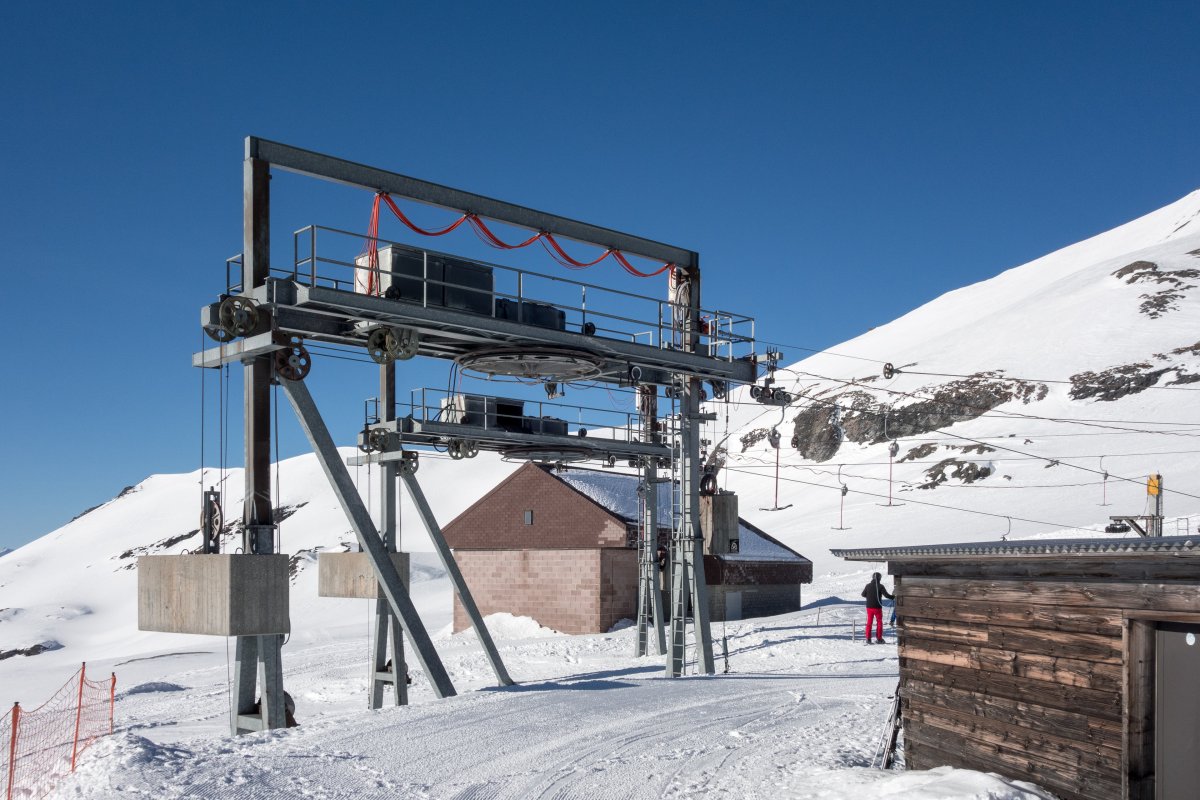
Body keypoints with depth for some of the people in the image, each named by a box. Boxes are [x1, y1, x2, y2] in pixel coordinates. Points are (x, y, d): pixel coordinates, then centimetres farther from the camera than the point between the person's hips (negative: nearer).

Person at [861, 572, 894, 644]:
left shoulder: (868, 586, 1)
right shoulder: (880, 586, -11)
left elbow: (863, 594, 10)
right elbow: (886, 595, -11)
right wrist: (893, 597, 6)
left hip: (869, 607, 3)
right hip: (877, 607, -3)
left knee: (869, 622, 10)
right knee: (879, 622, 9)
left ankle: (868, 639, 6)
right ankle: (879, 639, 8)